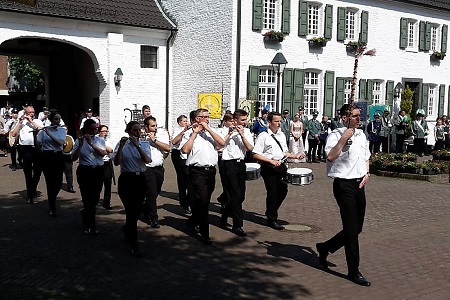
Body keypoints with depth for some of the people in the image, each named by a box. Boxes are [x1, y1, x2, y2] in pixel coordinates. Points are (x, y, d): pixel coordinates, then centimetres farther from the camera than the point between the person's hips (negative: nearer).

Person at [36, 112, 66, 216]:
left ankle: (52, 199, 34)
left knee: (58, 182, 2)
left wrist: (49, 133, -19)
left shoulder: (62, 130, 4)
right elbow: (37, 144, -3)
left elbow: (61, 143, -12)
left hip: (58, 157, 2)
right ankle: (52, 209, 6)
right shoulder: (43, 130, 0)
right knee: (50, 182, -4)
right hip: (47, 157, -2)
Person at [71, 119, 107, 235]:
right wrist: (80, 145, -21)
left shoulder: (100, 140, 5)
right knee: (88, 198, -4)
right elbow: (73, 158, -9)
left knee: (95, 199, 10)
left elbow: (103, 153, -13)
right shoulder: (79, 141, -1)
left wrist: (91, 143, -22)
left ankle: (85, 212, 42)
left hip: (98, 171, 3)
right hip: (84, 171, -3)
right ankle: (91, 227, 6)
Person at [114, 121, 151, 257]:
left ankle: (127, 229, 45)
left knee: (137, 210, 13)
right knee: (131, 211, -7)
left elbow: (148, 160, -13)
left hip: (140, 179, 4)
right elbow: (116, 162, -15)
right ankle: (133, 244, 3)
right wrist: (121, 146, -25)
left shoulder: (144, 144, 5)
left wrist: (137, 145, -22)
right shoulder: (122, 145, -2)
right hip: (126, 179, -4)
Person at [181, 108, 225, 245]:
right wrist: (195, 133, -10)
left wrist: (208, 129, -5)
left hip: (211, 171, 6)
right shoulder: (189, 133, 0)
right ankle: (204, 233, -4)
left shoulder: (210, 132, 15)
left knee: (205, 201, 16)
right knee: (202, 201, -10)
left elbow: (222, 143, -1)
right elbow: (185, 150, -15)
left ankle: (193, 221, 39)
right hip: (197, 171, -6)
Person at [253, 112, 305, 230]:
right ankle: (272, 220, 15)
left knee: (283, 190, 9)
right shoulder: (263, 136, -11)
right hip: (269, 167, -7)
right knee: (272, 193, -1)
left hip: (280, 166, 7)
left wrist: (296, 156, 2)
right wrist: (271, 161, -22)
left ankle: (271, 212, 31)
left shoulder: (281, 135, 11)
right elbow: (255, 155, -15)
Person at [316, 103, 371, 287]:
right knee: (351, 228, -3)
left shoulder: (361, 135, 13)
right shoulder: (336, 135, -12)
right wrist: (343, 139, -26)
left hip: (359, 184, 8)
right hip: (344, 184, -8)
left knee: (357, 227, 14)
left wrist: (367, 174, 10)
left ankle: (325, 248, 32)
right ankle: (354, 271, 8)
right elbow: (330, 157, -28)